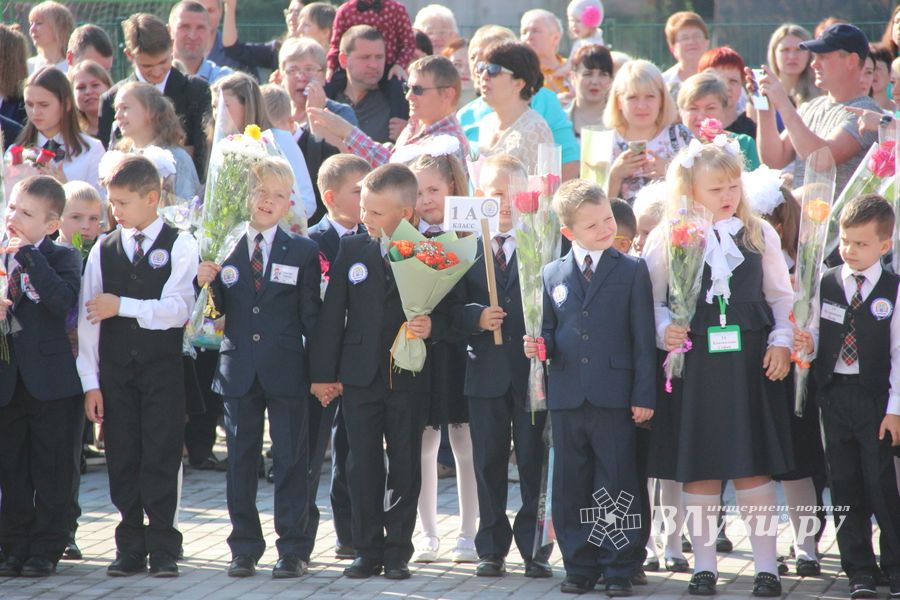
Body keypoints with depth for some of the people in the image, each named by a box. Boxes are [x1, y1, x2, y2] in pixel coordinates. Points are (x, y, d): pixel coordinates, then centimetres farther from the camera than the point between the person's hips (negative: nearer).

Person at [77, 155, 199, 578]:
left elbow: (176, 309, -12)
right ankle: (131, 548, 11)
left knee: (160, 460, -3)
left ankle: (163, 549, 2)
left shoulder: (179, 246, -2)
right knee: (123, 461, 5)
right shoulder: (103, 251, 7)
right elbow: (88, 319, 5)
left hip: (163, 368, -3)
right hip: (115, 369, 3)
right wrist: (91, 382, -1)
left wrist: (123, 306, -16)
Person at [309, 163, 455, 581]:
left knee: (405, 467, 4)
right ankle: (367, 551, 11)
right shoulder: (351, 250, 4)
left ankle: (397, 552, 12)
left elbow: (446, 315, 2)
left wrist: (431, 328, -21)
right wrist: (323, 373, 2)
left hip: (408, 378, -2)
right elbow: (332, 314, 5)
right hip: (359, 375, 2)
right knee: (363, 467, 4)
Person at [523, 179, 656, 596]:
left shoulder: (632, 271, 2)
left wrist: (644, 395, -6)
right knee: (571, 487, 7)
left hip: (614, 398, -3)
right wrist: (541, 345, -6)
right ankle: (580, 566, 16)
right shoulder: (552, 275, 9)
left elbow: (643, 339, -1)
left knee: (616, 487, 1)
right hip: (567, 397, 3)